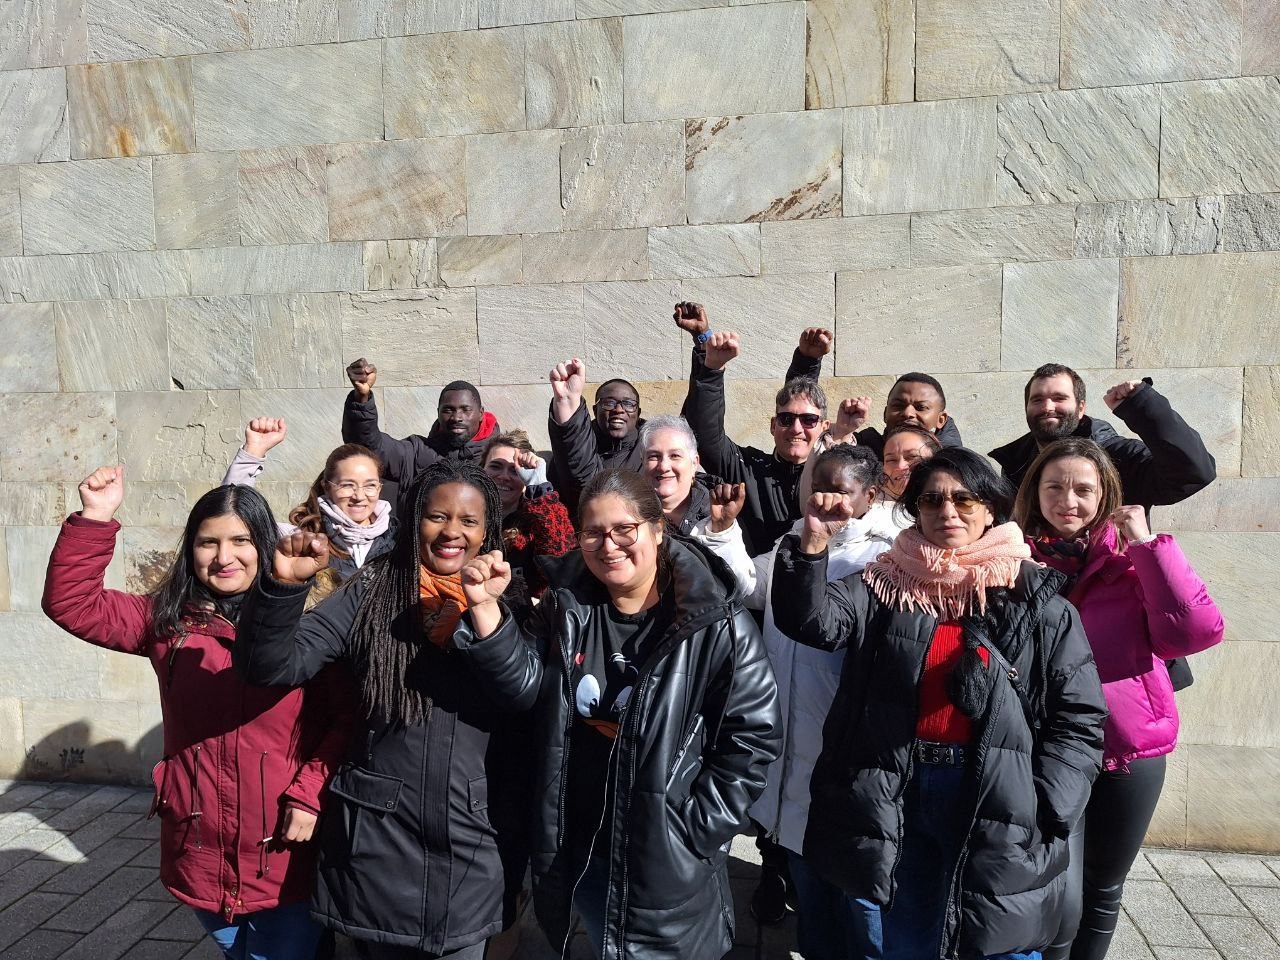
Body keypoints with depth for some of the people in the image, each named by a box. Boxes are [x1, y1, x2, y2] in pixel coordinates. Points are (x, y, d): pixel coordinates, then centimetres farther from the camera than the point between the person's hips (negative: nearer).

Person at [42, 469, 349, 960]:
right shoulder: (168, 620, 2)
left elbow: (347, 719, -11)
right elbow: (70, 602, -2)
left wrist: (309, 795, -17)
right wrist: (95, 520, -11)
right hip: (199, 852, 4)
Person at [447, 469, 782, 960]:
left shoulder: (717, 624, -16)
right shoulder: (565, 606, -1)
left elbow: (752, 733, -13)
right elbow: (524, 684, -7)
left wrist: (697, 831, -14)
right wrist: (486, 608, -21)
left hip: (668, 860, -4)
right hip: (577, 851, 5)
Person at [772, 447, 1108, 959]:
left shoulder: (1035, 600, -2)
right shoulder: (886, 586, 3)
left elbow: (1079, 716, -1)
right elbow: (811, 621, -10)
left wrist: (1043, 812, -9)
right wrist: (813, 542, -25)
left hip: (998, 802, -1)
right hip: (896, 794, 2)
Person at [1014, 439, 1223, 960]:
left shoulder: (1130, 558, 0)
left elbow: (1198, 632, -14)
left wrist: (1148, 545, -13)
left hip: (1131, 749, 2)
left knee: (1103, 893, 18)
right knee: (1061, 905, -10)